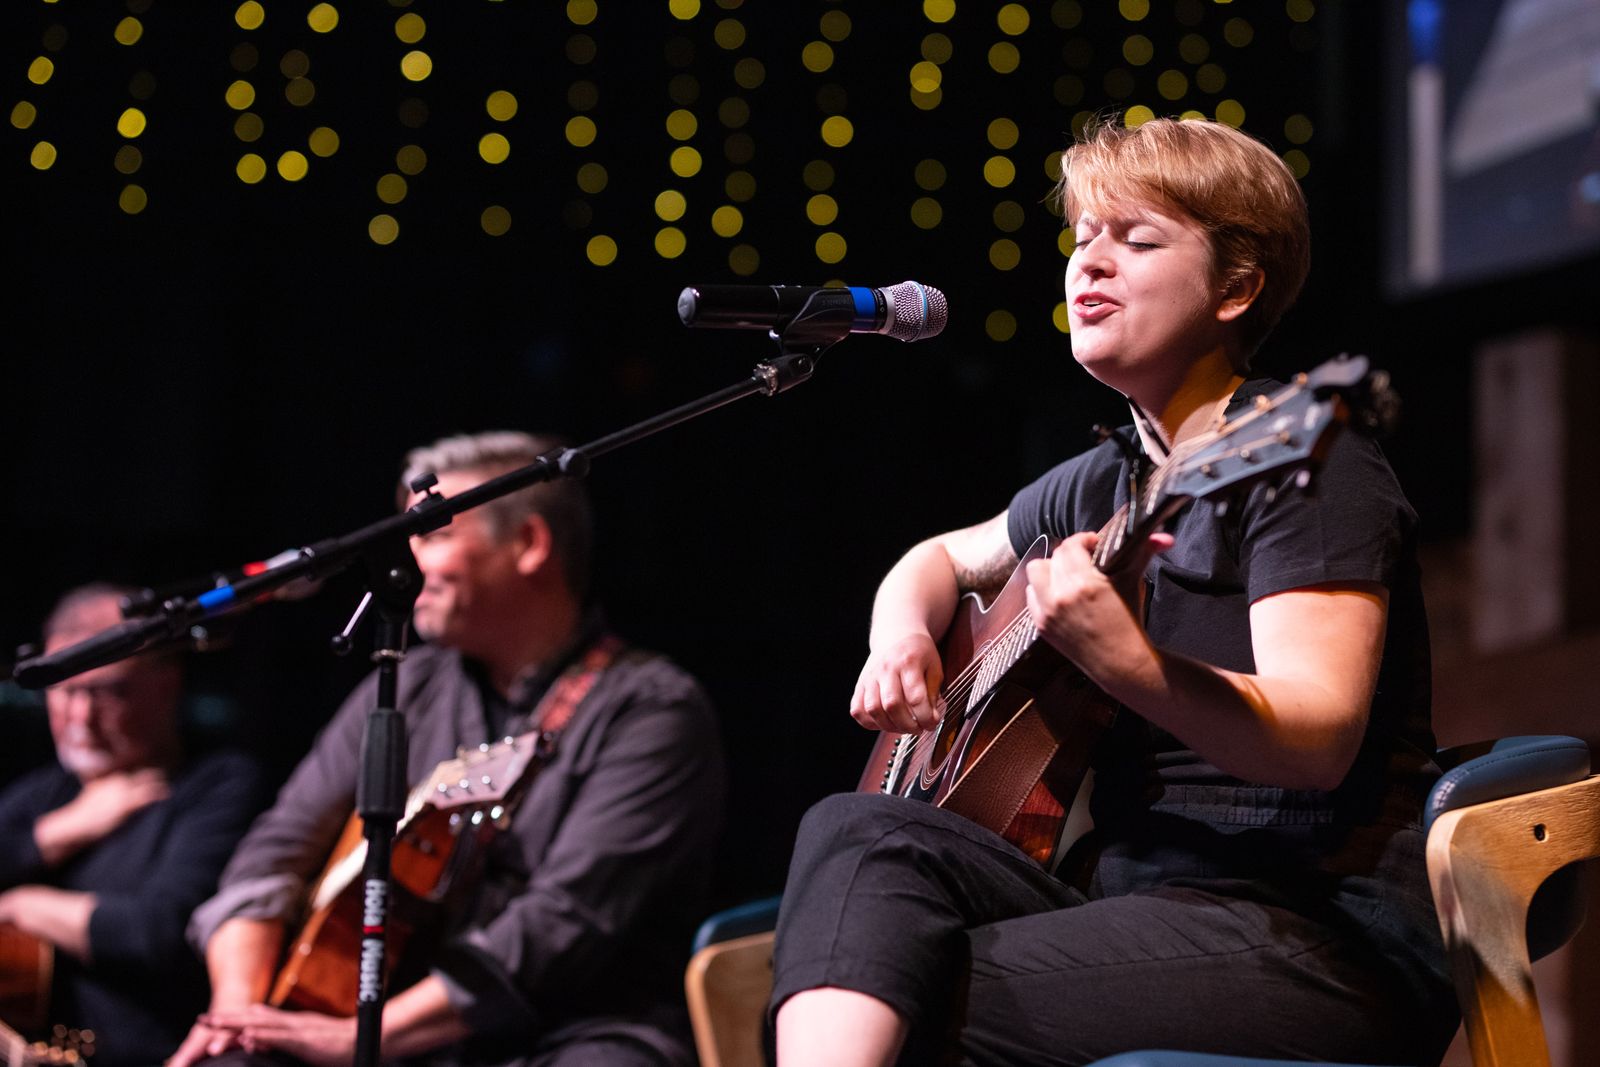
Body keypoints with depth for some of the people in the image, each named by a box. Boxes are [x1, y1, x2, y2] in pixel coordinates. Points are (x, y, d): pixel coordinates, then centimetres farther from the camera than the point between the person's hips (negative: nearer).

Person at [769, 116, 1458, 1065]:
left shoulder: (1308, 467, -8)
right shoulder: (1100, 485, 17)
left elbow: (1319, 735, -21)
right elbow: (945, 558, 36)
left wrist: (1125, 662, -39)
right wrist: (904, 634, 11)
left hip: (1326, 932, -8)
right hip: (1126, 884, 8)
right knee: (860, 831, -18)